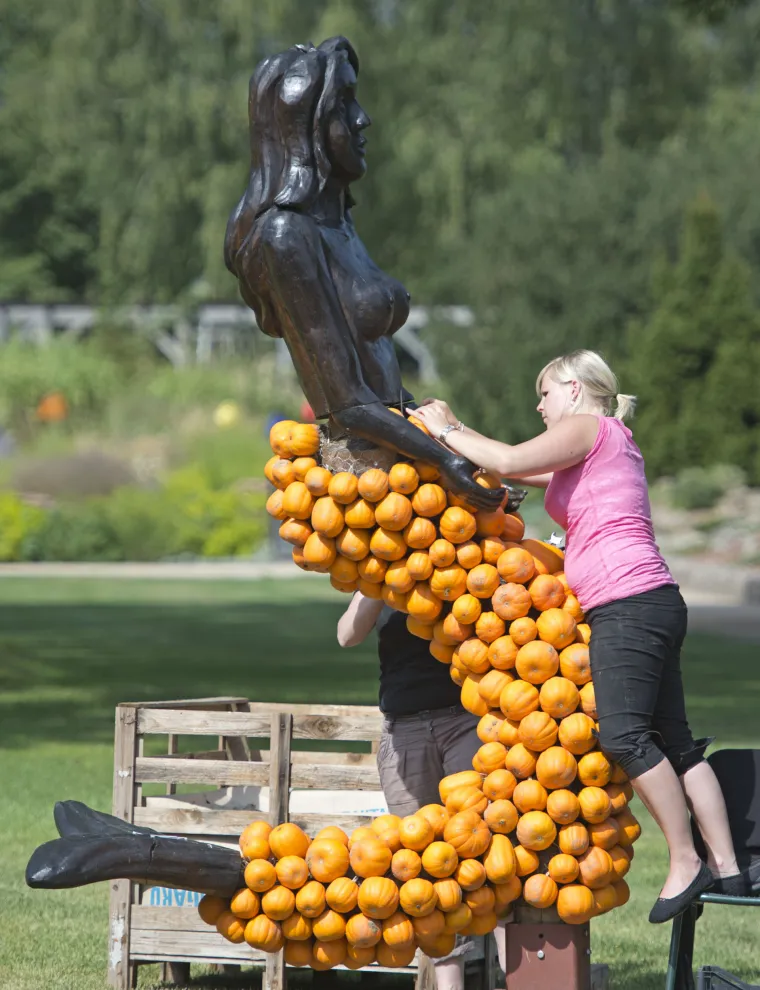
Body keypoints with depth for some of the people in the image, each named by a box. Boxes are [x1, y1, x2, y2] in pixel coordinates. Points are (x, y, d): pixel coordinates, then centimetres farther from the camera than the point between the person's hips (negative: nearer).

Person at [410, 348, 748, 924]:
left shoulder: (590, 426, -1)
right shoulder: (607, 446, 28)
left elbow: (509, 462, -10)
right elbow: (526, 472, 30)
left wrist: (447, 432, 4)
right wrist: (458, 433, 29)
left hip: (631, 600, -10)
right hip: (650, 607, 10)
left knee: (624, 733, -16)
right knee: (673, 740, 7)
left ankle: (687, 862, -16)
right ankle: (726, 866, 6)